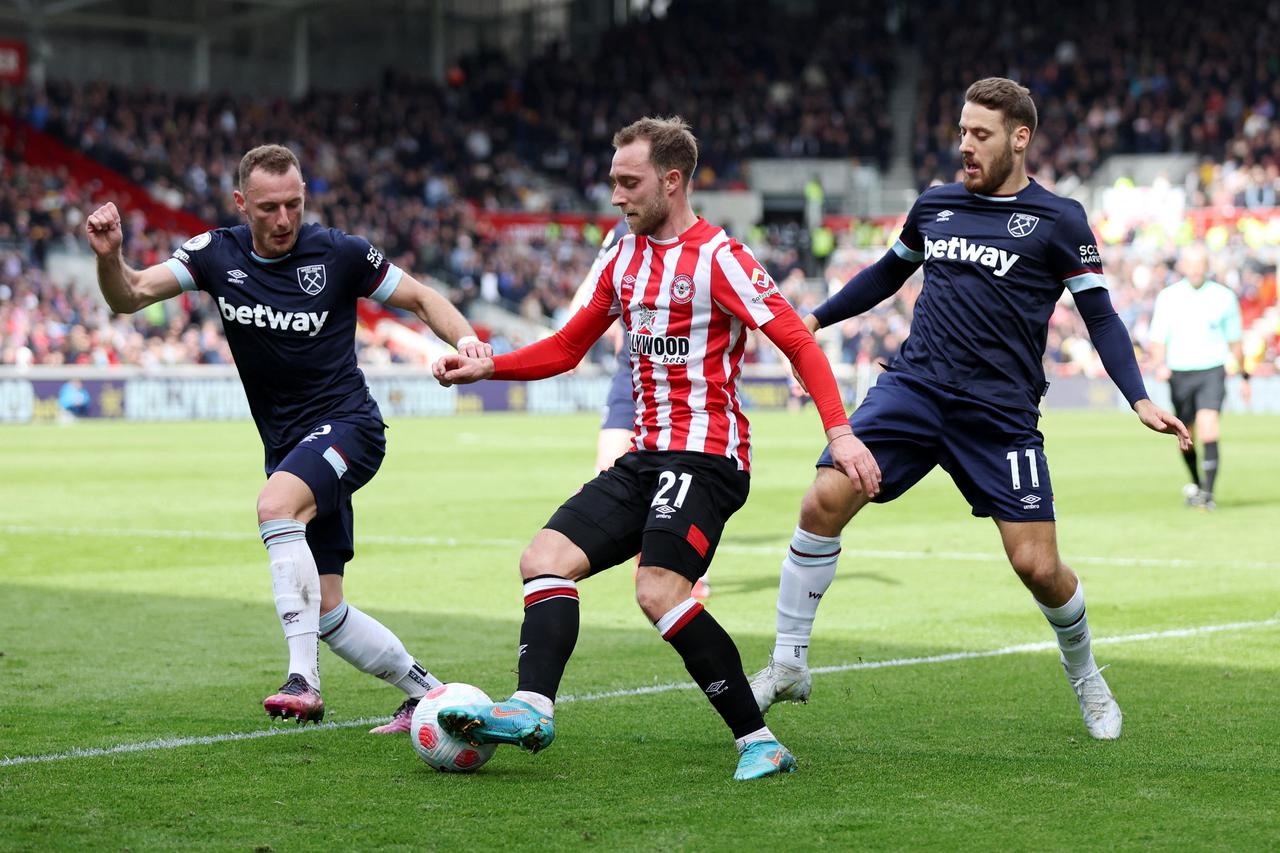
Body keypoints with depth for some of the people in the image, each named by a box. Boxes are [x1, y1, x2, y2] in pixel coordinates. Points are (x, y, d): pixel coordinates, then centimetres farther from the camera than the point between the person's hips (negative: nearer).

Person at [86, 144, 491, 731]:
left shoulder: (339, 253, -8)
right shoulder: (218, 254, 1)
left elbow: (420, 298, 3)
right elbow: (129, 296, -4)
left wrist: (463, 338, -15)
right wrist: (110, 256, -25)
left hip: (347, 427, -5)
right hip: (287, 449, 5)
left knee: (275, 504, -34)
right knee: (325, 611, 2)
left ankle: (304, 681, -36)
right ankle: (423, 690, 22)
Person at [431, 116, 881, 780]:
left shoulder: (717, 257, -9)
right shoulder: (624, 258, 15)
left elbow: (798, 343, -13)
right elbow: (567, 348, 24)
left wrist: (840, 433, -23)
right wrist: (484, 367, 10)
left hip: (705, 455, -8)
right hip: (645, 456, 8)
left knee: (659, 590, -25)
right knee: (545, 559, -7)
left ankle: (759, 741, -17)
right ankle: (531, 709, -21)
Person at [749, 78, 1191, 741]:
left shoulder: (1058, 221, 0)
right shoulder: (935, 205, 11)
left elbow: (1099, 315, 2)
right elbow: (889, 273, 29)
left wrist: (1140, 399, -9)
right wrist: (814, 319, 26)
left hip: (1000, 413, -3)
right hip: (913, 387, 3)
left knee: (1037, 565, -6)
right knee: (825, 499, -17)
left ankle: (1085, 677, 26)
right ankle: (787, 665, -5)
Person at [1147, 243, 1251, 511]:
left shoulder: (1224, 296, 2)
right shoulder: (1167, 297, 2)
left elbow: (1234, 340, 13)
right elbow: (1156, 338, 2)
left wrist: (1244, 376, 19)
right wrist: (1159, 365, -17)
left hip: (1212, 371, -2)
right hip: (1179, 373, 2)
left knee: (1208, 425, -22)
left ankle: (1208, 491, -24)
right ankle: (1195, 483, 35)